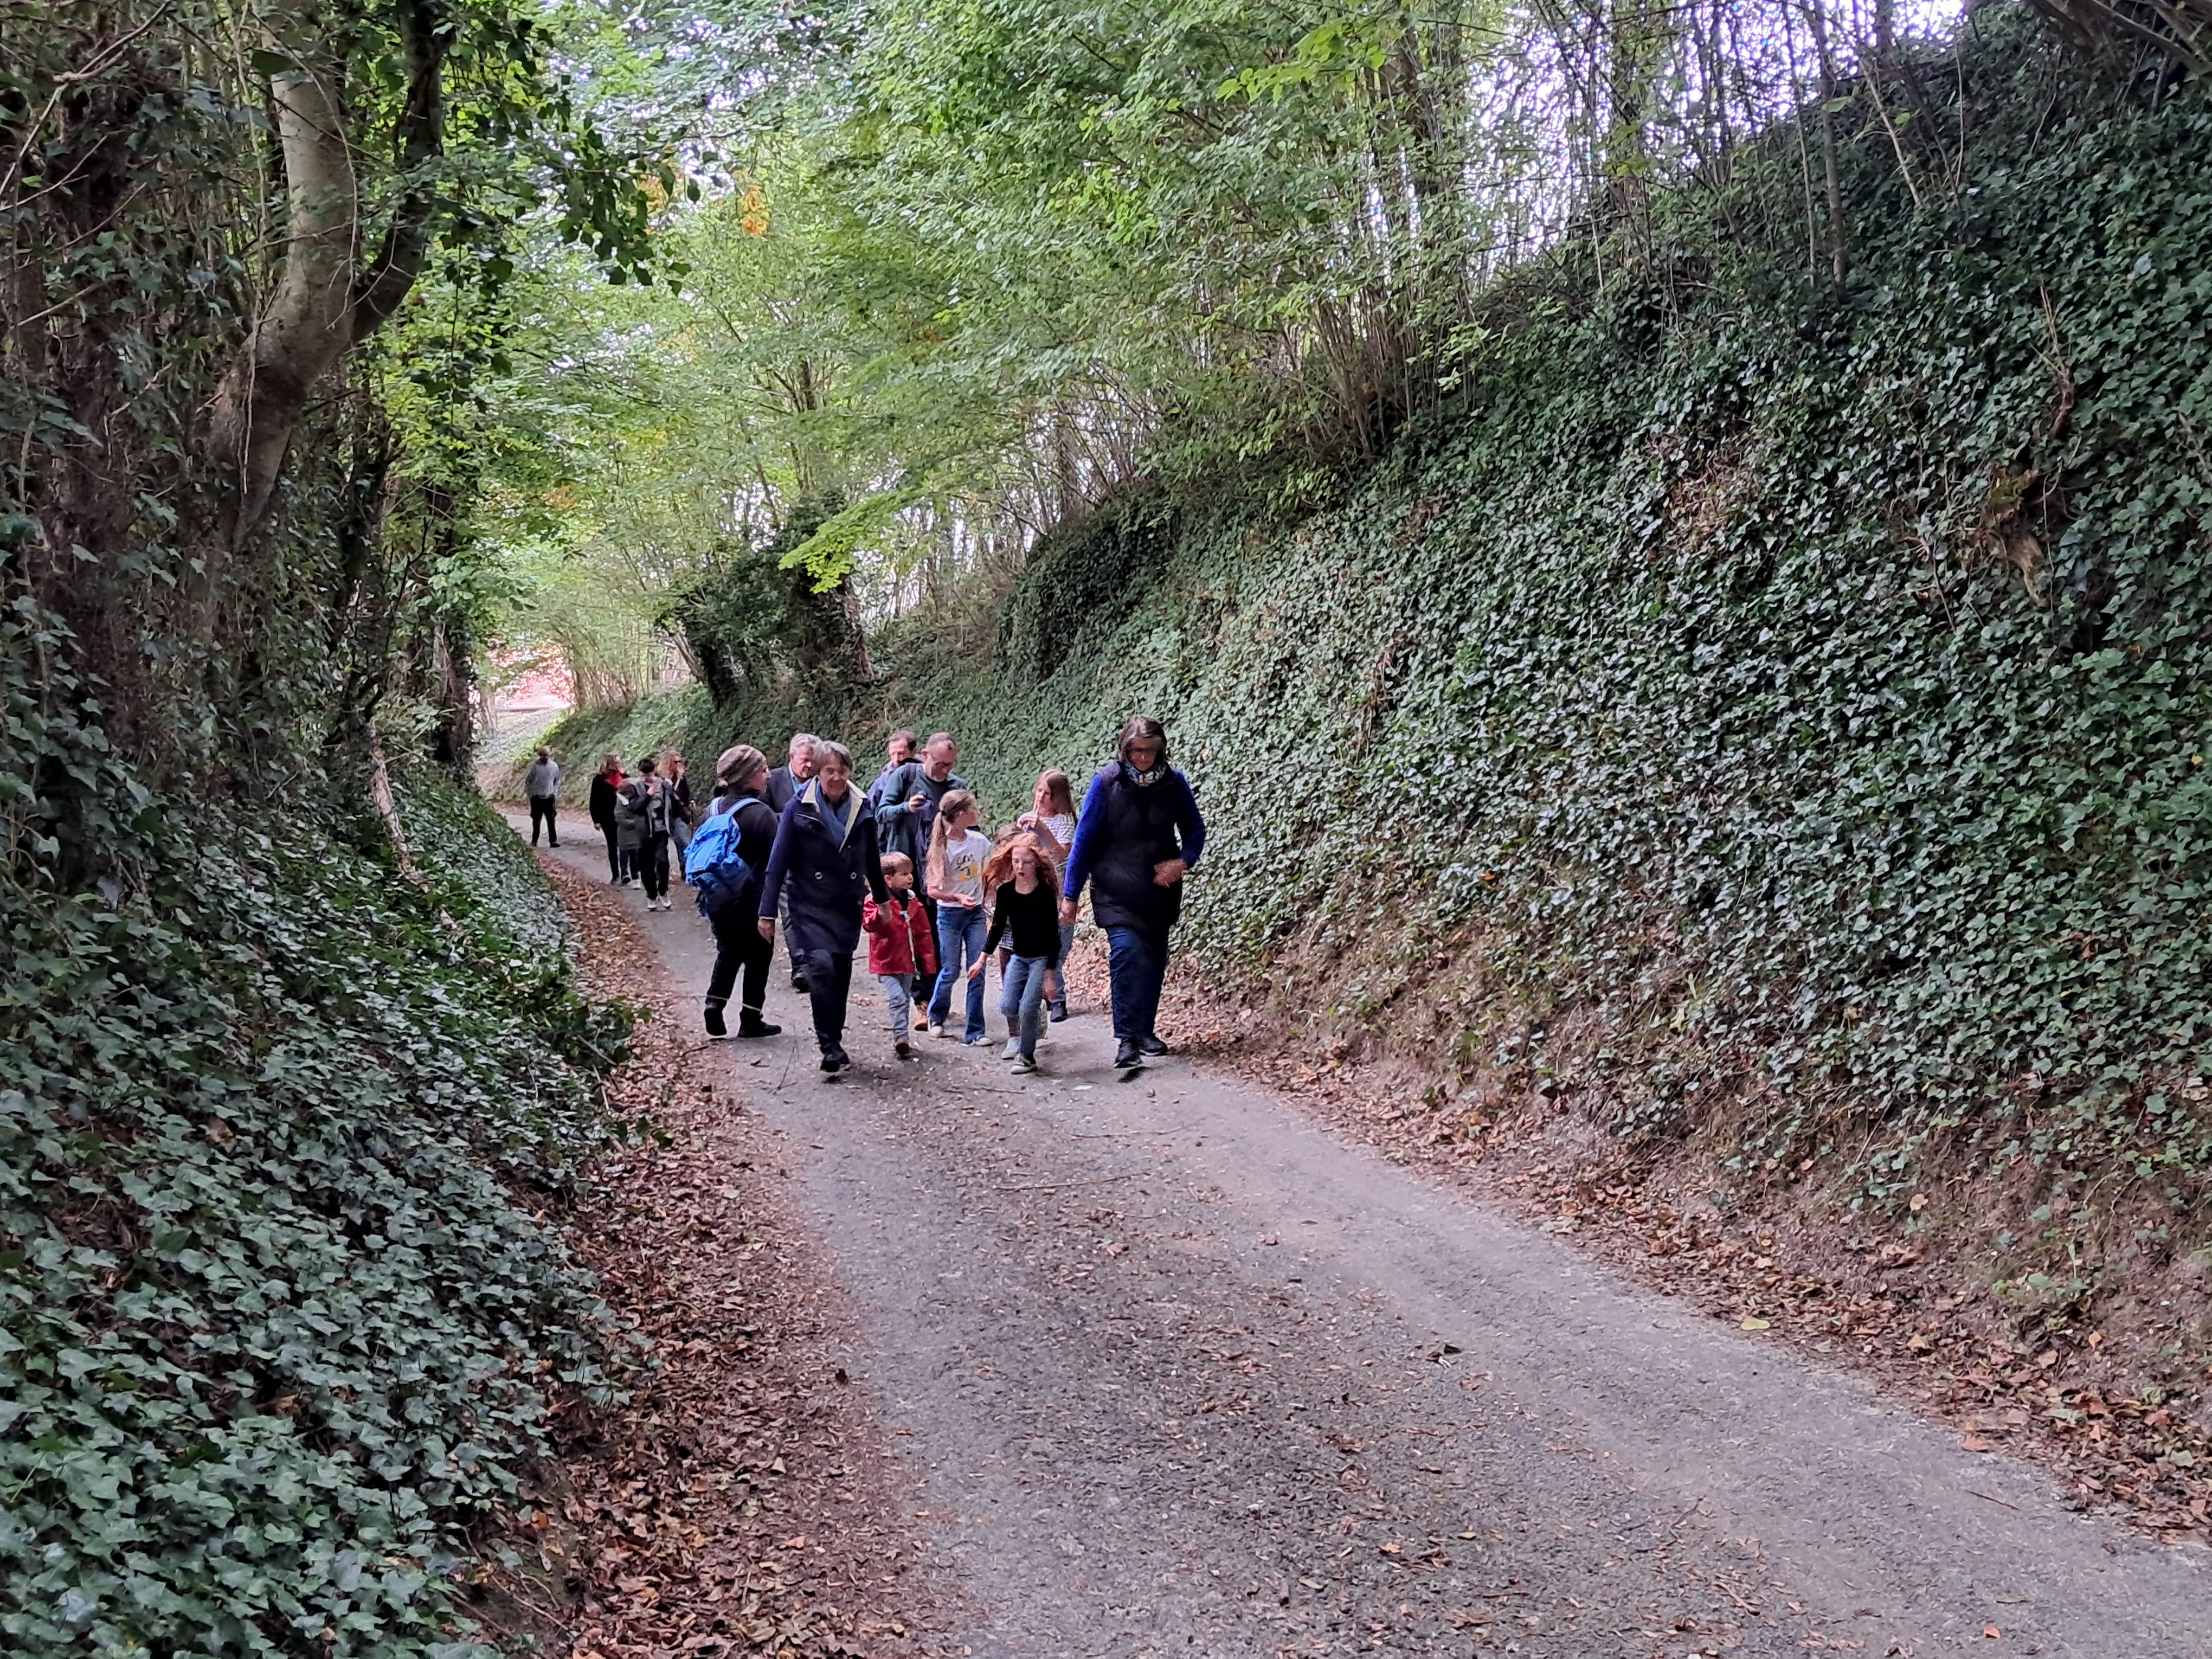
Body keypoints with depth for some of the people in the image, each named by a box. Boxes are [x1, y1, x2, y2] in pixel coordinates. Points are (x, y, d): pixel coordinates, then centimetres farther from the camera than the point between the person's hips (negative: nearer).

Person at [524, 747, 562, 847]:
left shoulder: (554, 766, 1)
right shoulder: (535, 766, -6)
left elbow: (557, 782, 11)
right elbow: (528, 781, 2)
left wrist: (555, 795, 5)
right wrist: (530, 794, 1)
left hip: (550, 798, 1)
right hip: (537, 798, -1)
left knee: (551, 820, -2)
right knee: (536, 820, 6)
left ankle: (553, 840, 1)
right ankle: (534, 841, 14)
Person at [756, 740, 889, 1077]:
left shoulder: (861, 810, 2)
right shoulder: (799, 809, -8)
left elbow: (872, 860, 16)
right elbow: (778, 862, -6)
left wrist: (882, 898, 24)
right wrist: (768, 912, -7)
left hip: (848, 907, 4)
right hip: (810, 906, -4)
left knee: (841, 976, 8)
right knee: (822, 967, -20)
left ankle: (834, 1043, 24)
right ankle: (831, 1047, -14)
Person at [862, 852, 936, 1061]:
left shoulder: (913, 902, 6)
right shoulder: (875, 902, -11)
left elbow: (923, 933, 11)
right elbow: (869, 924, -28)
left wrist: (927, 961, 9)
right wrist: (882, 915, -48)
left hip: (907, 963, 6)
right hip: (886, 963, -6)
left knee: (905, 1000, 14)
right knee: (898, 999, -18)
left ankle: (900, 1040, 26)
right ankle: (901, 1038, -17)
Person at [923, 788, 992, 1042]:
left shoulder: (980, 841, -1)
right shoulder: (942, 847, -13)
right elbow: (932, 890, -12)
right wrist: (958, 898, -26)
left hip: (976, 913, 3)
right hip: (950, 914, -3)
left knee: (977, 971, -1)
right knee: (951, 971, 4)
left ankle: (975, 1031, 6)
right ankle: (936, 1016, 31)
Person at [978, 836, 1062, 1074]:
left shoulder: (1045, 894, -18)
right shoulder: (1005, 891, -6)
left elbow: (1053, 936, -15)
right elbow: (998, 927, 5)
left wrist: (1050, 976, -17)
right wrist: (981, 960, 1)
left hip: (1043, 958, -5)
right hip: (1018, 956, 5)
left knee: (1027, 1007, -13)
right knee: (1007, 1006, -6)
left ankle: (1027, 1056, 4)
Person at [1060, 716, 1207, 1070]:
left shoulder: (1174, 783, -2)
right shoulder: (1105, 782, -8)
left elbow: (1195, 829, 11)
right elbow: (1084, 839, -4)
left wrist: (1183, 862, -10)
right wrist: (1070, 895, -3)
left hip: (1160, 891, 4)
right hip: (1116, 891, -4)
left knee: (1154, 960, 11)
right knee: (1128, 952, -20)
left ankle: (1145, 1030, 28)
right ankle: (1126, 1038, -16)